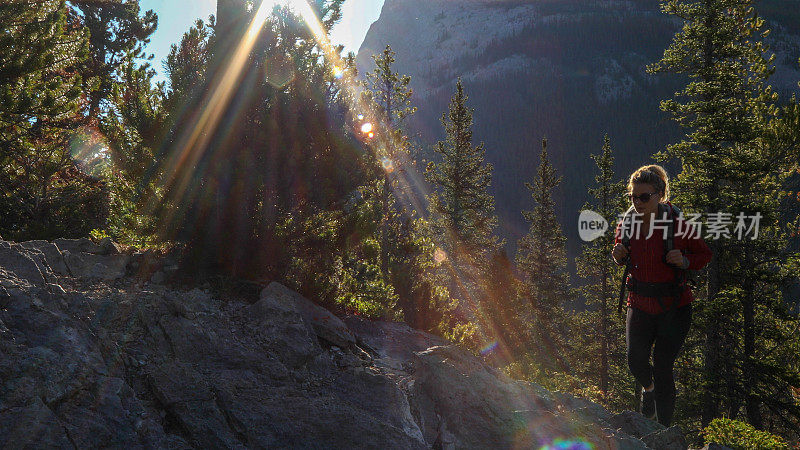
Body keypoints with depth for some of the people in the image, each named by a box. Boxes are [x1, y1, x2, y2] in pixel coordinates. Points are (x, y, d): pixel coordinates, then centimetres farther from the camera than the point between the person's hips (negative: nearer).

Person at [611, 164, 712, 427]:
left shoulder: (678, 225, -15)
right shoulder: (626, 225, -5)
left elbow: (705, 255, -2)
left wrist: (685, 261, -22)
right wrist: (619, 256, -9)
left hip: (674, 306, -3)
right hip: (640, 304, 3)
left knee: (662, 369, -4)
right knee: (636, 361, -14)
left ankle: (665, 430, 16)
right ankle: (647, 387, 25)